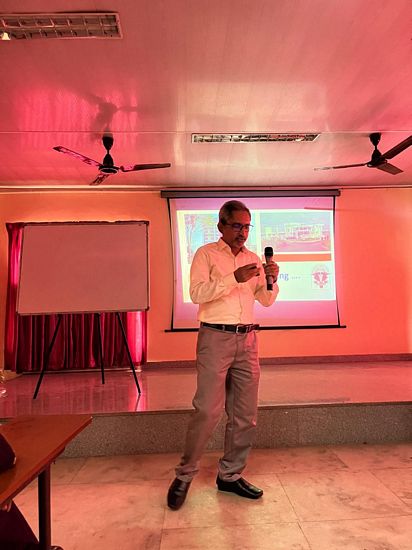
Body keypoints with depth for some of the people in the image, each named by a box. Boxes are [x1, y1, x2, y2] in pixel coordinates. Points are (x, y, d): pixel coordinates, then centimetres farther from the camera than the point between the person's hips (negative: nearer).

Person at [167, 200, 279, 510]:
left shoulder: (253, 259, 16)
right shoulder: (206, 254, 1)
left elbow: (266, 301, 16)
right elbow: (197, 293, -13)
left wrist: (272, 280, -3)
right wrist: (234, 278, -21)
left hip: (247, 339, 6)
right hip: (216, 337, -5)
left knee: (246, 413, 8)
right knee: (208, 410, -7)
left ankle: (230, 475, 23)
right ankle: (185, 474, 13)